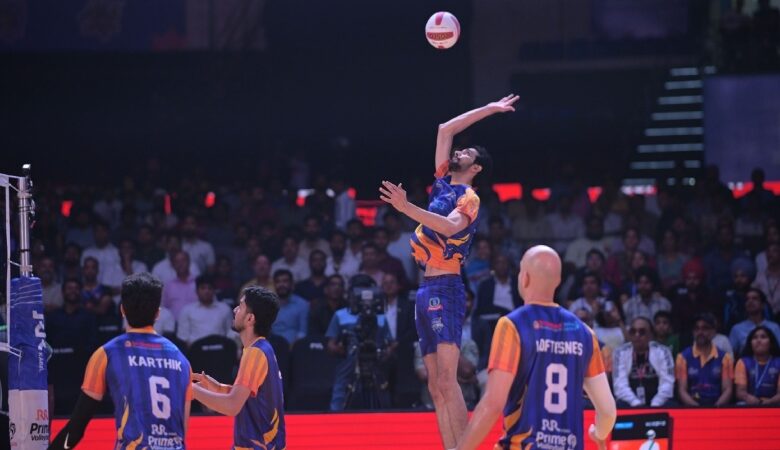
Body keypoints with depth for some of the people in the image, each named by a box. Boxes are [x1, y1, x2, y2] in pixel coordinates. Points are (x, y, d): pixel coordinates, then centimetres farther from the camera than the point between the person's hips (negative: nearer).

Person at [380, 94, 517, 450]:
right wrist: (488, 110, 27)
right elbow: (445, 129, 25)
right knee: (436, 387, 2)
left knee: (447, 381, -19)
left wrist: (406, 207, -35)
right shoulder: (443, 183, 17)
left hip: (445, 289, -8)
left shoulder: (469, 198, -4)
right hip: (427, 288, 8)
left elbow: (450, 226, -26)